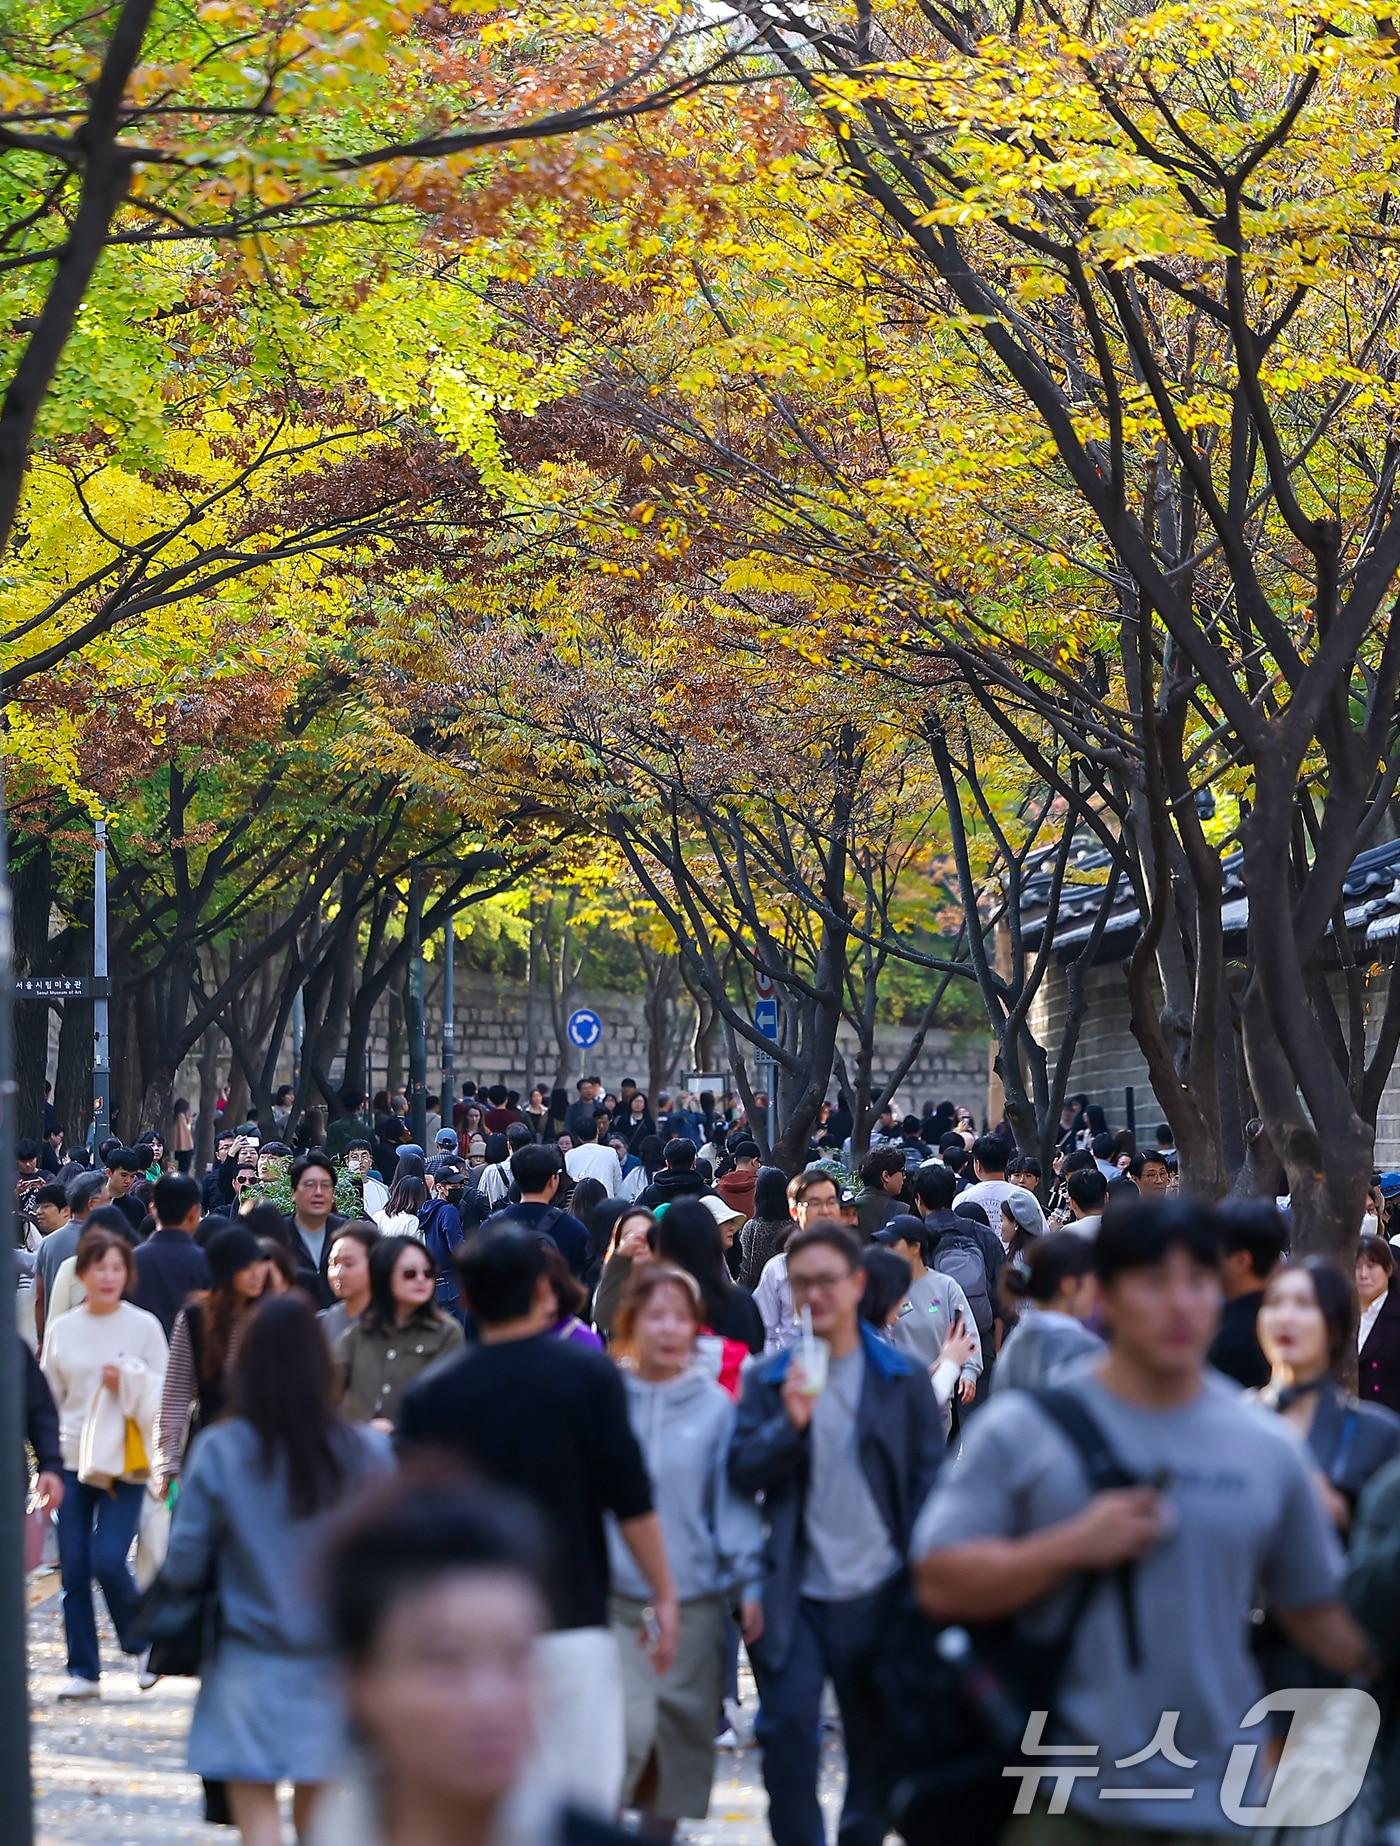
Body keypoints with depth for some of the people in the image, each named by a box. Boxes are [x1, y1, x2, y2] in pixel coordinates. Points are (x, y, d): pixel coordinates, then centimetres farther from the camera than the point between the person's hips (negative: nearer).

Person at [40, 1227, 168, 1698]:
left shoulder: (144, 1326, -1)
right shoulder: (61, 1330, 5)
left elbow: (163, 1398, 4)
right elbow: (47, 1400, 10)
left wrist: (129, 1381, -15)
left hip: (124, 1463, -3)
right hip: (71, 1461, 3)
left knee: (108, 1560, -12)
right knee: (74, 1571, 2)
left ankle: (142, 1640, 14)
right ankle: (83, 1670, 12)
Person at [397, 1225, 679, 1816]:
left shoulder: (429, 1396, 2)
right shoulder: (589, 1375, -4)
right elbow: (630, 1500, -6)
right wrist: (664, 1595, 4)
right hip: (572, 1620, -2)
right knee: (582, 1804, 1)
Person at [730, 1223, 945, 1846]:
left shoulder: (904, 1379, 2)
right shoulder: (767, 1380, 3)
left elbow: (929, 1479, 4)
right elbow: (741, 1473, -3)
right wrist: (790, 1423, -19)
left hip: (877, 1591, 1)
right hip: (794, 1592, -1)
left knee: (876, 1738, 10)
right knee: (787, 1725, -12)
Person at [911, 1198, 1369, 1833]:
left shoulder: (1269, 1450, 6)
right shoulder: (1023, 1429, -1)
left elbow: (1322, 1615, 13)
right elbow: (940, 1583, -5)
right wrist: (1072, 1547, -17)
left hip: (1214, 1804, 3)